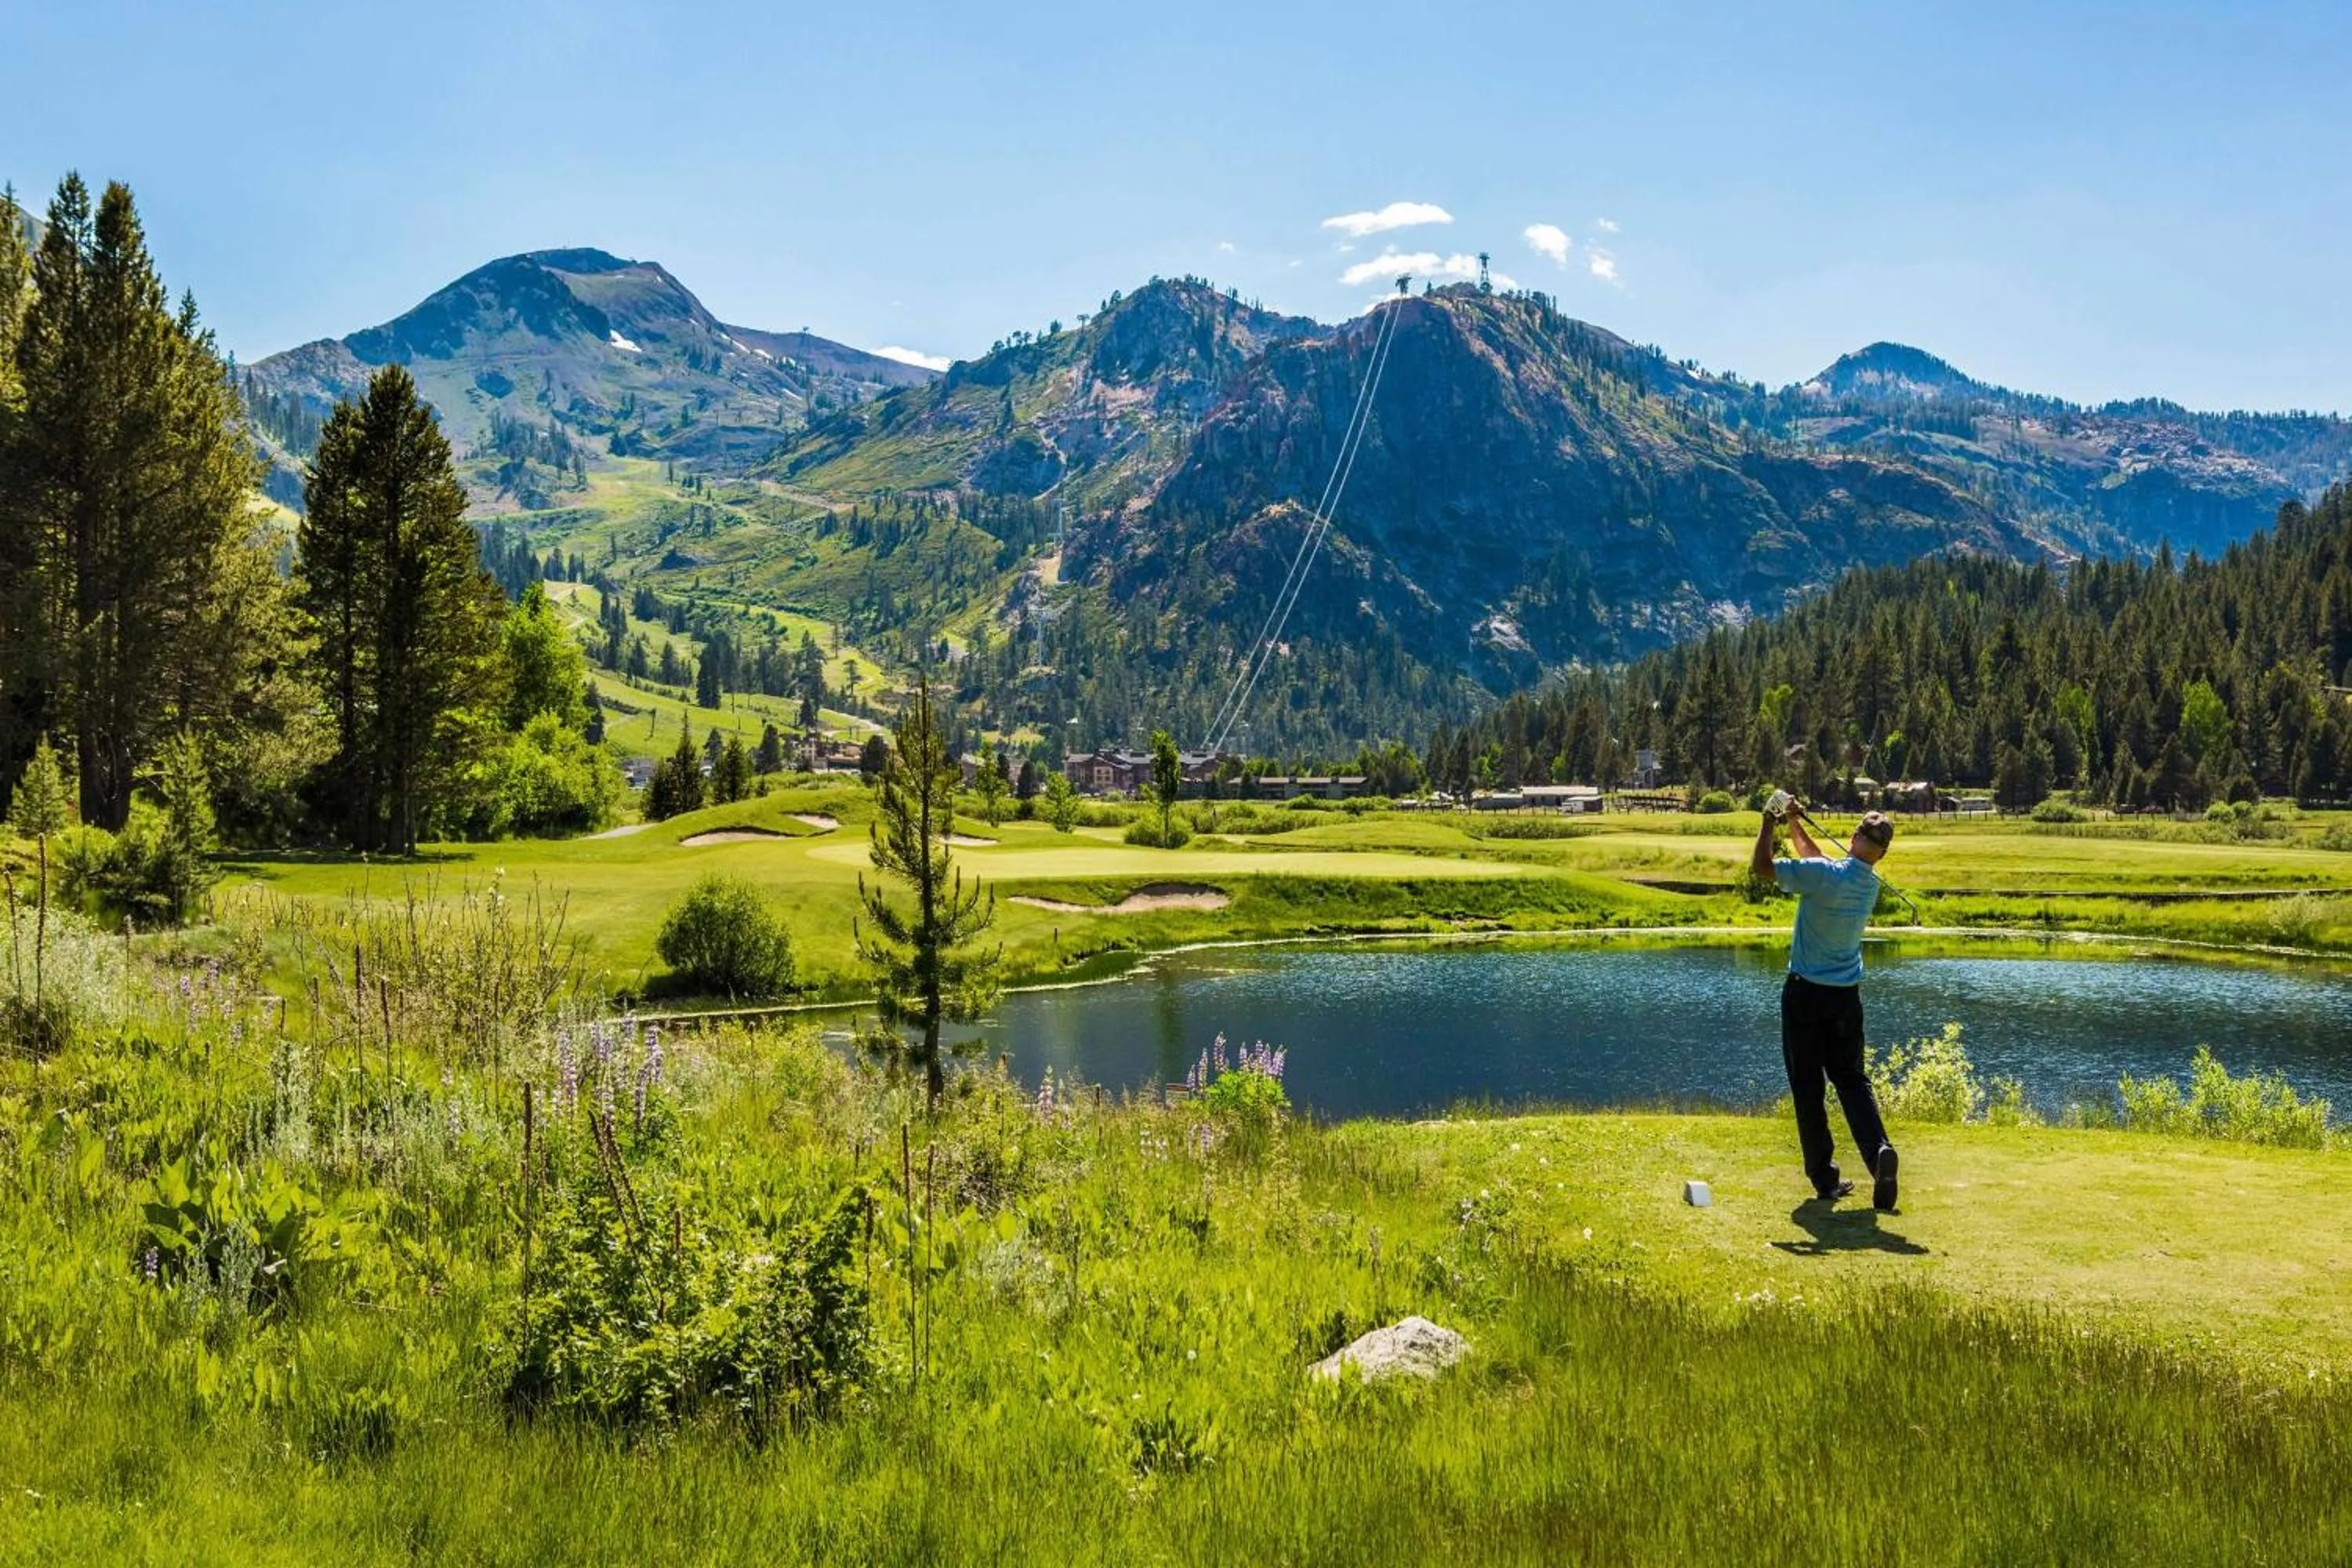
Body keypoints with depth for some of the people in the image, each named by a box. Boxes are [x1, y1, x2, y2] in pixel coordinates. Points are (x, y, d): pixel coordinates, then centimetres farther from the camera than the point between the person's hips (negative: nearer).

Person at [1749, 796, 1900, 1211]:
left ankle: (1824, 1179, 7)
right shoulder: (1871, 884, 1)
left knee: (1808, 1087, 5)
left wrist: (1770, 821, -8)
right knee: (1851, 1078, 12)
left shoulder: (1823, 874, -20)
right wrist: (1793, 823, 21)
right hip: (1847, 994, 5)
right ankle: (1878, 1148, -14)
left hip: (1805, 993, -5)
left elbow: (1761, 868, -16)